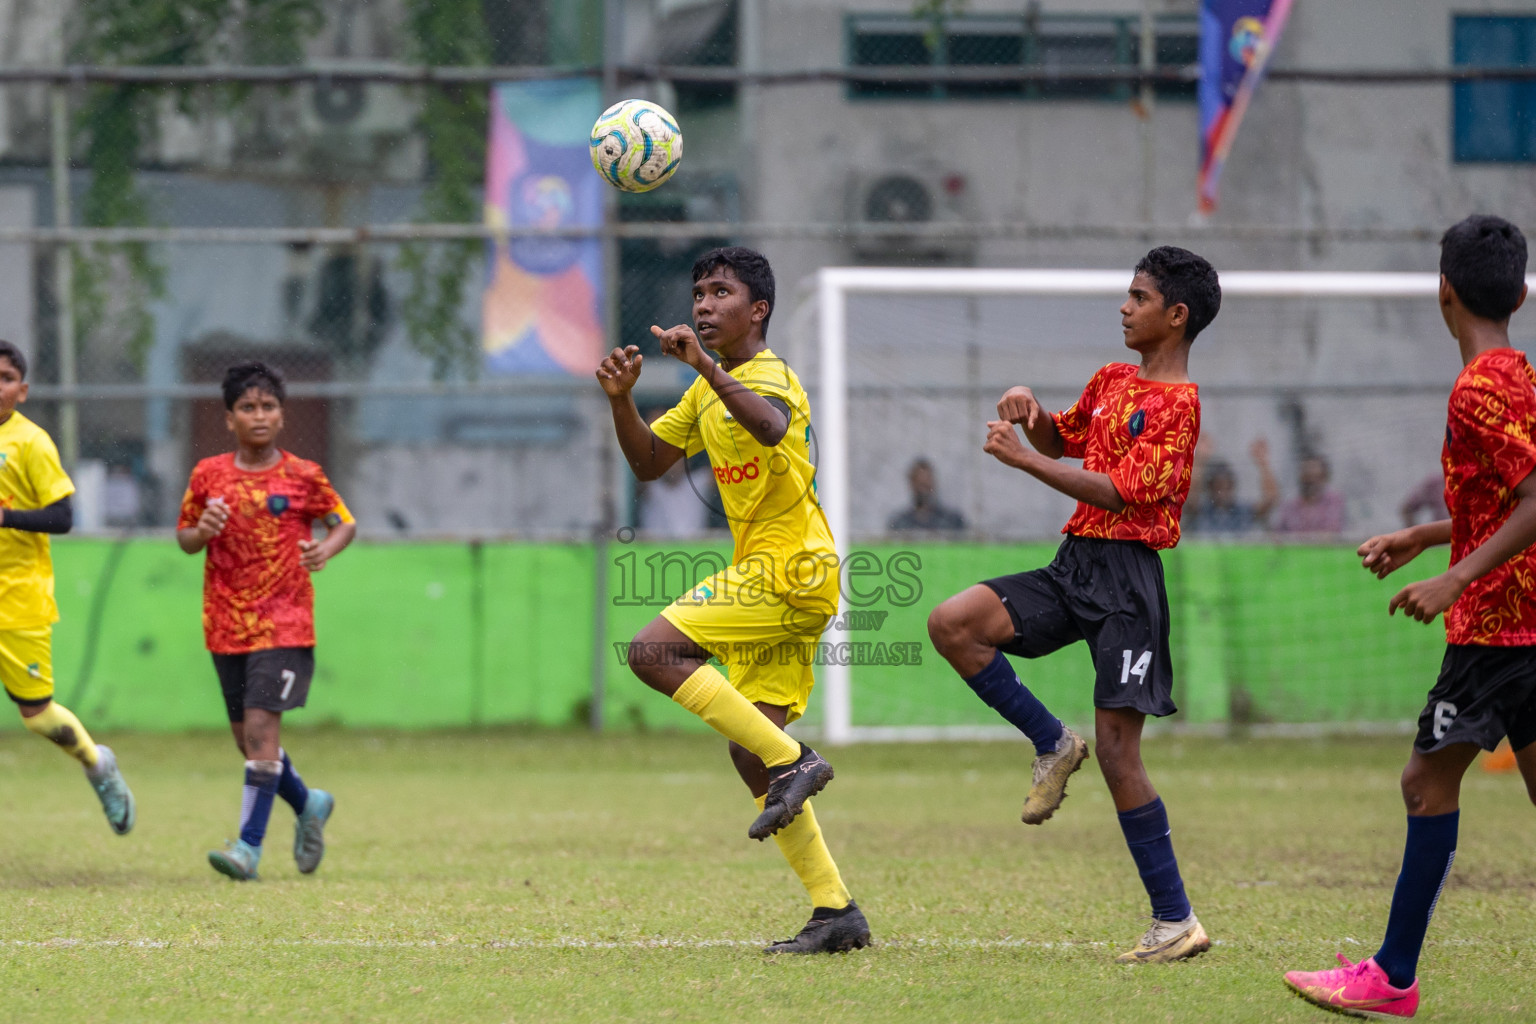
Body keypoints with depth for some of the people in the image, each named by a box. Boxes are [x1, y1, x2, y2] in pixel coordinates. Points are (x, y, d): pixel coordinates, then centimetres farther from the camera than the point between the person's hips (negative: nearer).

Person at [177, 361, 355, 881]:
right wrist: (201, 532, -9)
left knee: (261, 727, -15)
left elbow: (345, 523, 9)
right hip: (226, 625, 4)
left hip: (284, 624, -4)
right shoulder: (208, 476, 4)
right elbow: (184, 537, 14)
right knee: (246, 738, 10)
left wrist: (325, 549, -12)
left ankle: (250, 844, -12)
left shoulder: (302, 477, -2)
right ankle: (308, 804, 35)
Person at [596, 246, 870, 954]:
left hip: (790, 569, -10)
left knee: (652, 651, -20)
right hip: (770, 576, 10)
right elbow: (648, 463, 20)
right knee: (749, 751, 6)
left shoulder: (768, 375, -11)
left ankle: (792, 761, -18)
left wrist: (708, 366, -42)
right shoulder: (709, 391, 19)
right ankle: (836, 911, 7)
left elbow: (771, 426, -35)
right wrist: (621, 398, 4)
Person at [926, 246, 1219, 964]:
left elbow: (1119, 492, -18)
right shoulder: (1112, 380, 16)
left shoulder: (1177, 403, -10)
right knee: (952, 624, -12)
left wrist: (1021, 457, -17)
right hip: (1075, 563, 8)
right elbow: (1061, 440, 32)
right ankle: (1052, 743, 5)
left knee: (1116, 751, -10)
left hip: (1127, 579, -8)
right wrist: (1031, 413, 9)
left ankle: (1176, 922, -3)